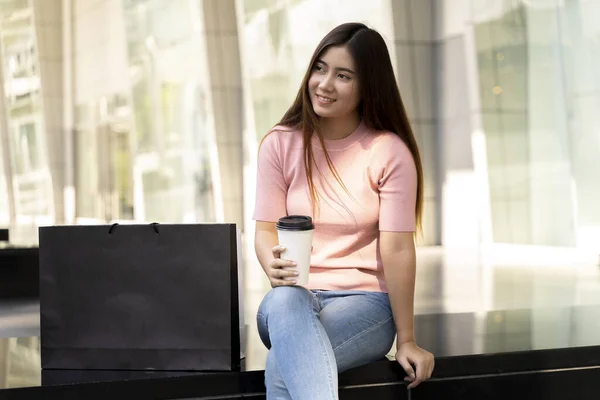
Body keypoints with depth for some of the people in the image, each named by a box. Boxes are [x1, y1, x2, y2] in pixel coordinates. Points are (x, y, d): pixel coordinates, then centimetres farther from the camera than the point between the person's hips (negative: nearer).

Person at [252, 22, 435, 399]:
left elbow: (397, 249, -7)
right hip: (295, 298, 2)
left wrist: (407, 341, -8)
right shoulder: (280, 144, 5)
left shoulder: (390, 152, -4)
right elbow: (266, 230, 1)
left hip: (365, 301, -2)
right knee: (284, 301, -39)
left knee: (282, 366, -35)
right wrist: (274, 266, -23)